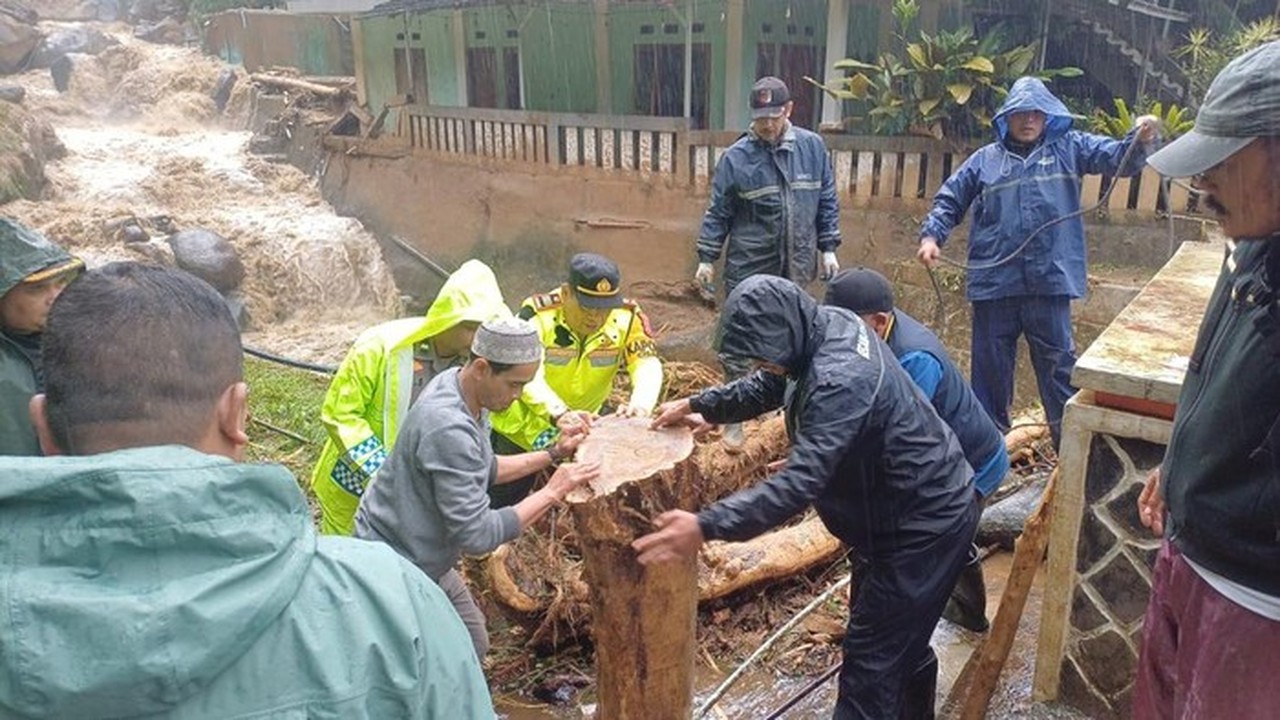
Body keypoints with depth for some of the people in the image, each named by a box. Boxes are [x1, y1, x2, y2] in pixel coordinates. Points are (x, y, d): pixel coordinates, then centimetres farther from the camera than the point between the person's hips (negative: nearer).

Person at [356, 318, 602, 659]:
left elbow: (483, 470, 10)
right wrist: (551, 493, -24)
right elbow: (477, 535, -30)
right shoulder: (449, 429, -33)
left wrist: (552, 454, 1)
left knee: (472, 645, 19)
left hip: (423, 560, 9)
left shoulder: (459, 383, -4)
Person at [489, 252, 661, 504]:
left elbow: (648, 364, -27)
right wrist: (559, 413, -59)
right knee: (503, 503, 11)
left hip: (579, 431, 3)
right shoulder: (537, 315, -27)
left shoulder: (627, 319, -17)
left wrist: (640, 404, -50)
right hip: (519, 428, -2)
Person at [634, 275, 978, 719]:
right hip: (910, 508, 10)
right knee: (901, 640, 26)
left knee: (871, 655, -1)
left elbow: (798, 485, -41)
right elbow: (767, 387, 10)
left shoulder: (838, 382, -36)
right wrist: (700, 405, 0)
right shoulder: (825, 325, -6)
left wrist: (706, 527, -42)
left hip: (927, 523, -10)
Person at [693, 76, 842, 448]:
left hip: (796, 267, 3)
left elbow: (827, 203, 8)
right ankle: (735, 415, 12)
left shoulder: (812, 147, 1)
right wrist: (707, 257, -1)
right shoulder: (737, 156, -6)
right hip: (748, 268, -3)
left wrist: (828, 248, 6)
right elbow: (718, 212, -1)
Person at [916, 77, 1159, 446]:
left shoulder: (1069, 148, 8)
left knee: (1057, 362, 6)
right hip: (994, 281, 1)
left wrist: (1139, 140, -21)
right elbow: (949, 201, 12)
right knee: (990, 362, 10)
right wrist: (931, 236, -4)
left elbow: (1120, 158, 1)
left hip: (1050, 279, -1)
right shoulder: (985, 159, 9)